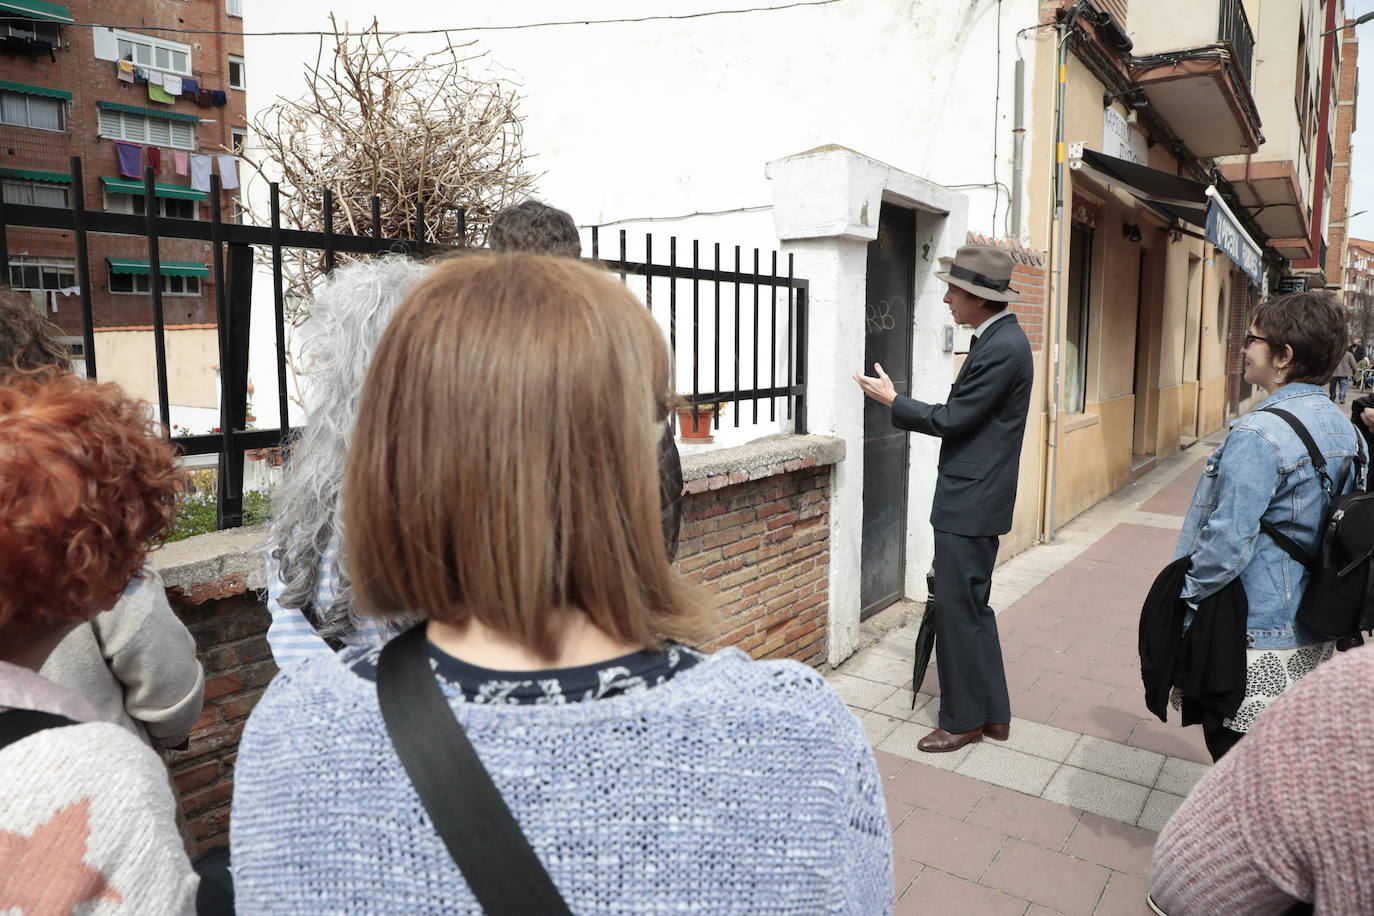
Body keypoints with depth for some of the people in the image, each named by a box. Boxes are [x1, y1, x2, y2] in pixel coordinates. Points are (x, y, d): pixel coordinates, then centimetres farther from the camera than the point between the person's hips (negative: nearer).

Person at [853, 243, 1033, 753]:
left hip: (970, 503, -11)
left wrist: (892, 400, -8)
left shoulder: (1001, 348, -20)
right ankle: (993, 714, 28)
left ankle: (964, 720, 16)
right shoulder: (1000, 338, 11)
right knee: (972, 607, 17)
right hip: (974, 498, 11)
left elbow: (953, 420, -18)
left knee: (958, 609, 1)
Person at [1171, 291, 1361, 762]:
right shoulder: (1342, 427, 5)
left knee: (1233, 748, 7)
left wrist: (1184, 594, -10)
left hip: (1256, 641, -9)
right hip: (1315, 634, 9)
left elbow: (1227, 543, -25)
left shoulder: (1258, 436, -24)